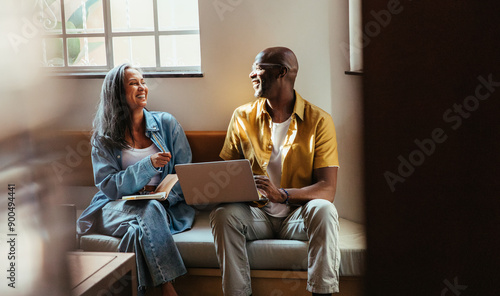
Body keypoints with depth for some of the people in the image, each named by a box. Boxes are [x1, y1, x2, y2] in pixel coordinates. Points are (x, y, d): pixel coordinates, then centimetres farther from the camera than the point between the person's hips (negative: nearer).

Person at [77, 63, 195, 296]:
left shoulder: (166, 123, 9)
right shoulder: (103, 138, 6)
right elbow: (108, 186, -6)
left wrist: (166, 196, -15)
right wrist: (149, 165, -19)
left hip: (166, 206, 1)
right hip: (117, 207, -1)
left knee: (141, 229, -35)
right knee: (149, 211, -35)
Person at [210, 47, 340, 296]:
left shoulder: (319, 121, -5)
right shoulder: (243, 117, 5)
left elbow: (327, 189, -13)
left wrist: (281, 194, -31)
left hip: (298, 214, -2)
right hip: (257, 214, 2)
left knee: (323, 210, -33)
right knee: (223, 214, -28)